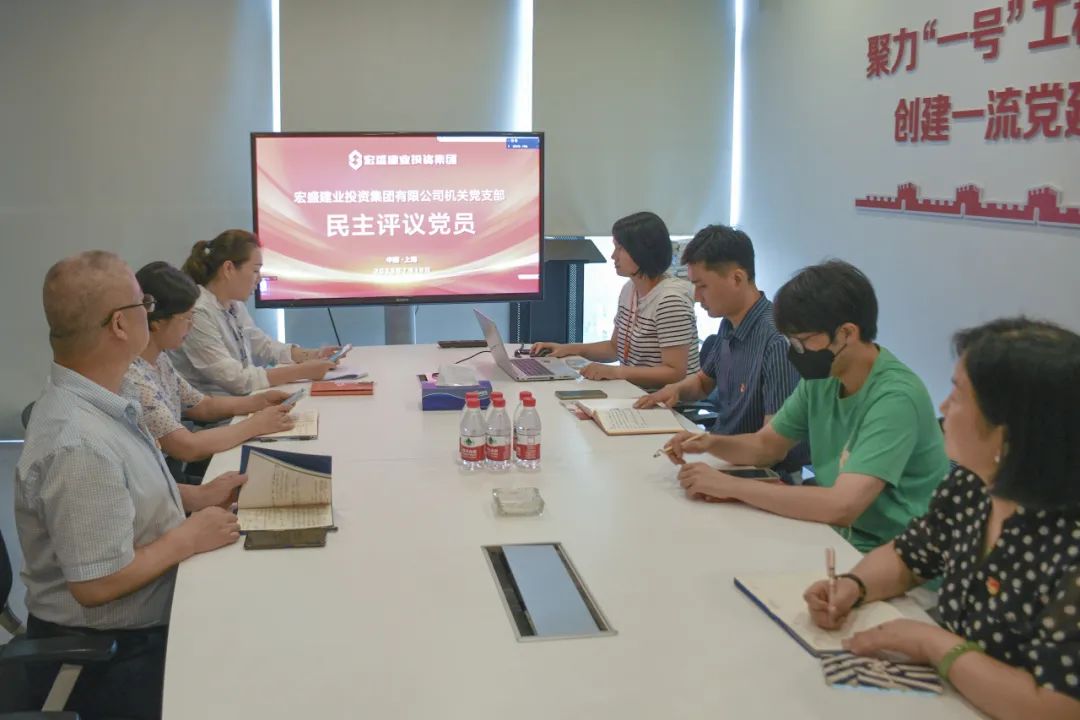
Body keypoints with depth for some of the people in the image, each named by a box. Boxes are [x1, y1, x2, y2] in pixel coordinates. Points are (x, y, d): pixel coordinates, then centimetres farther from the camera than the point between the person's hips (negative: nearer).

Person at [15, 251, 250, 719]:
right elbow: (97, 583, -28)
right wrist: (189, 537, -16)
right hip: (106, 661, -9)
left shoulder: (92, 401, 2)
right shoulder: (80, 444, -29)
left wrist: (194, 496, 5)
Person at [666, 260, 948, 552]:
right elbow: (766, 446, 13)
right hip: (837, 535, 7)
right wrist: (711, 443, -8)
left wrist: (730, 486, -26)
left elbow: (842, 506, -33)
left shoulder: (894, 398, -24)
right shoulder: (823, 378, 0)